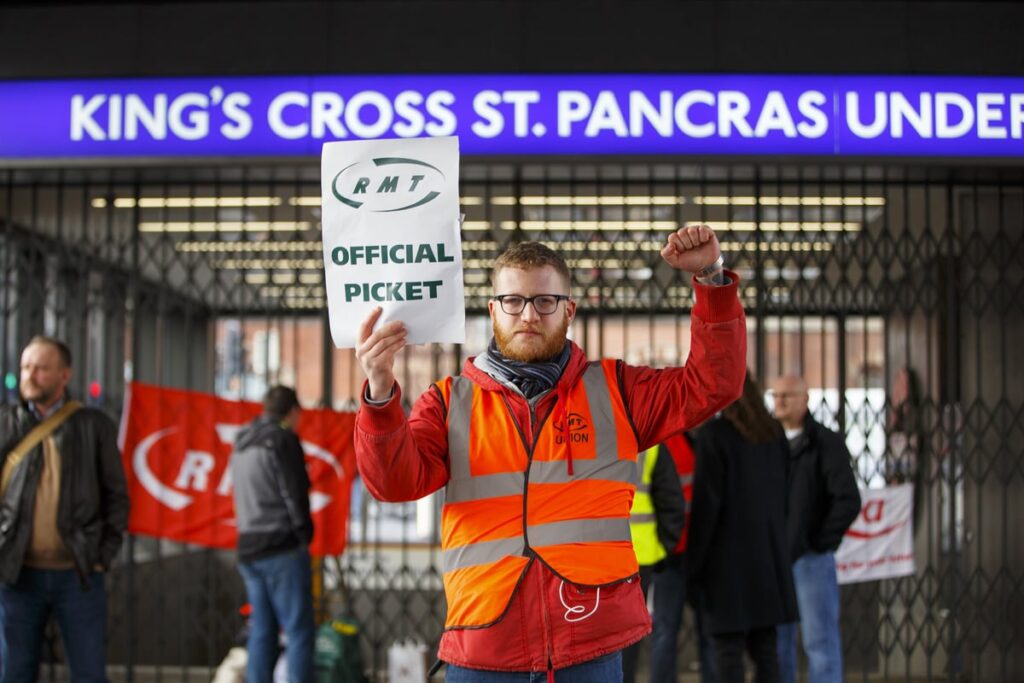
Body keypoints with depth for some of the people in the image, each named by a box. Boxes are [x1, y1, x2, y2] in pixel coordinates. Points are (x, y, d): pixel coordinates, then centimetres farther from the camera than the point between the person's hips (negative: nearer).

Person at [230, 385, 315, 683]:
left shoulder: (242, 444, 16)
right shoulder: (283, 439, -9)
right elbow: (295, 494, -12)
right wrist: (304, 534, 1)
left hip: (248, 547, 8)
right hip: (283, 547, -8)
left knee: (261, 632, 10)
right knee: (299, 631, -6)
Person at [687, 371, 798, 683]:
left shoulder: (713, 435, -11)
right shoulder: (774, 434, 8)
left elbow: (706, 503, -13)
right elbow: (783, 495, 13)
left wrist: (695, 562, -6)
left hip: (728, 557, -6)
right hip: (769, 555, 6)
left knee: (727, 651, -2)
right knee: (764, 650, 11)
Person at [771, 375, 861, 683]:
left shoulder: (826, 442, -4)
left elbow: (849, 501, -12)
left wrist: (821, 543, -10)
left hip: (811, 560, -5)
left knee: (820, 640, -2)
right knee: (776, 642, 9)